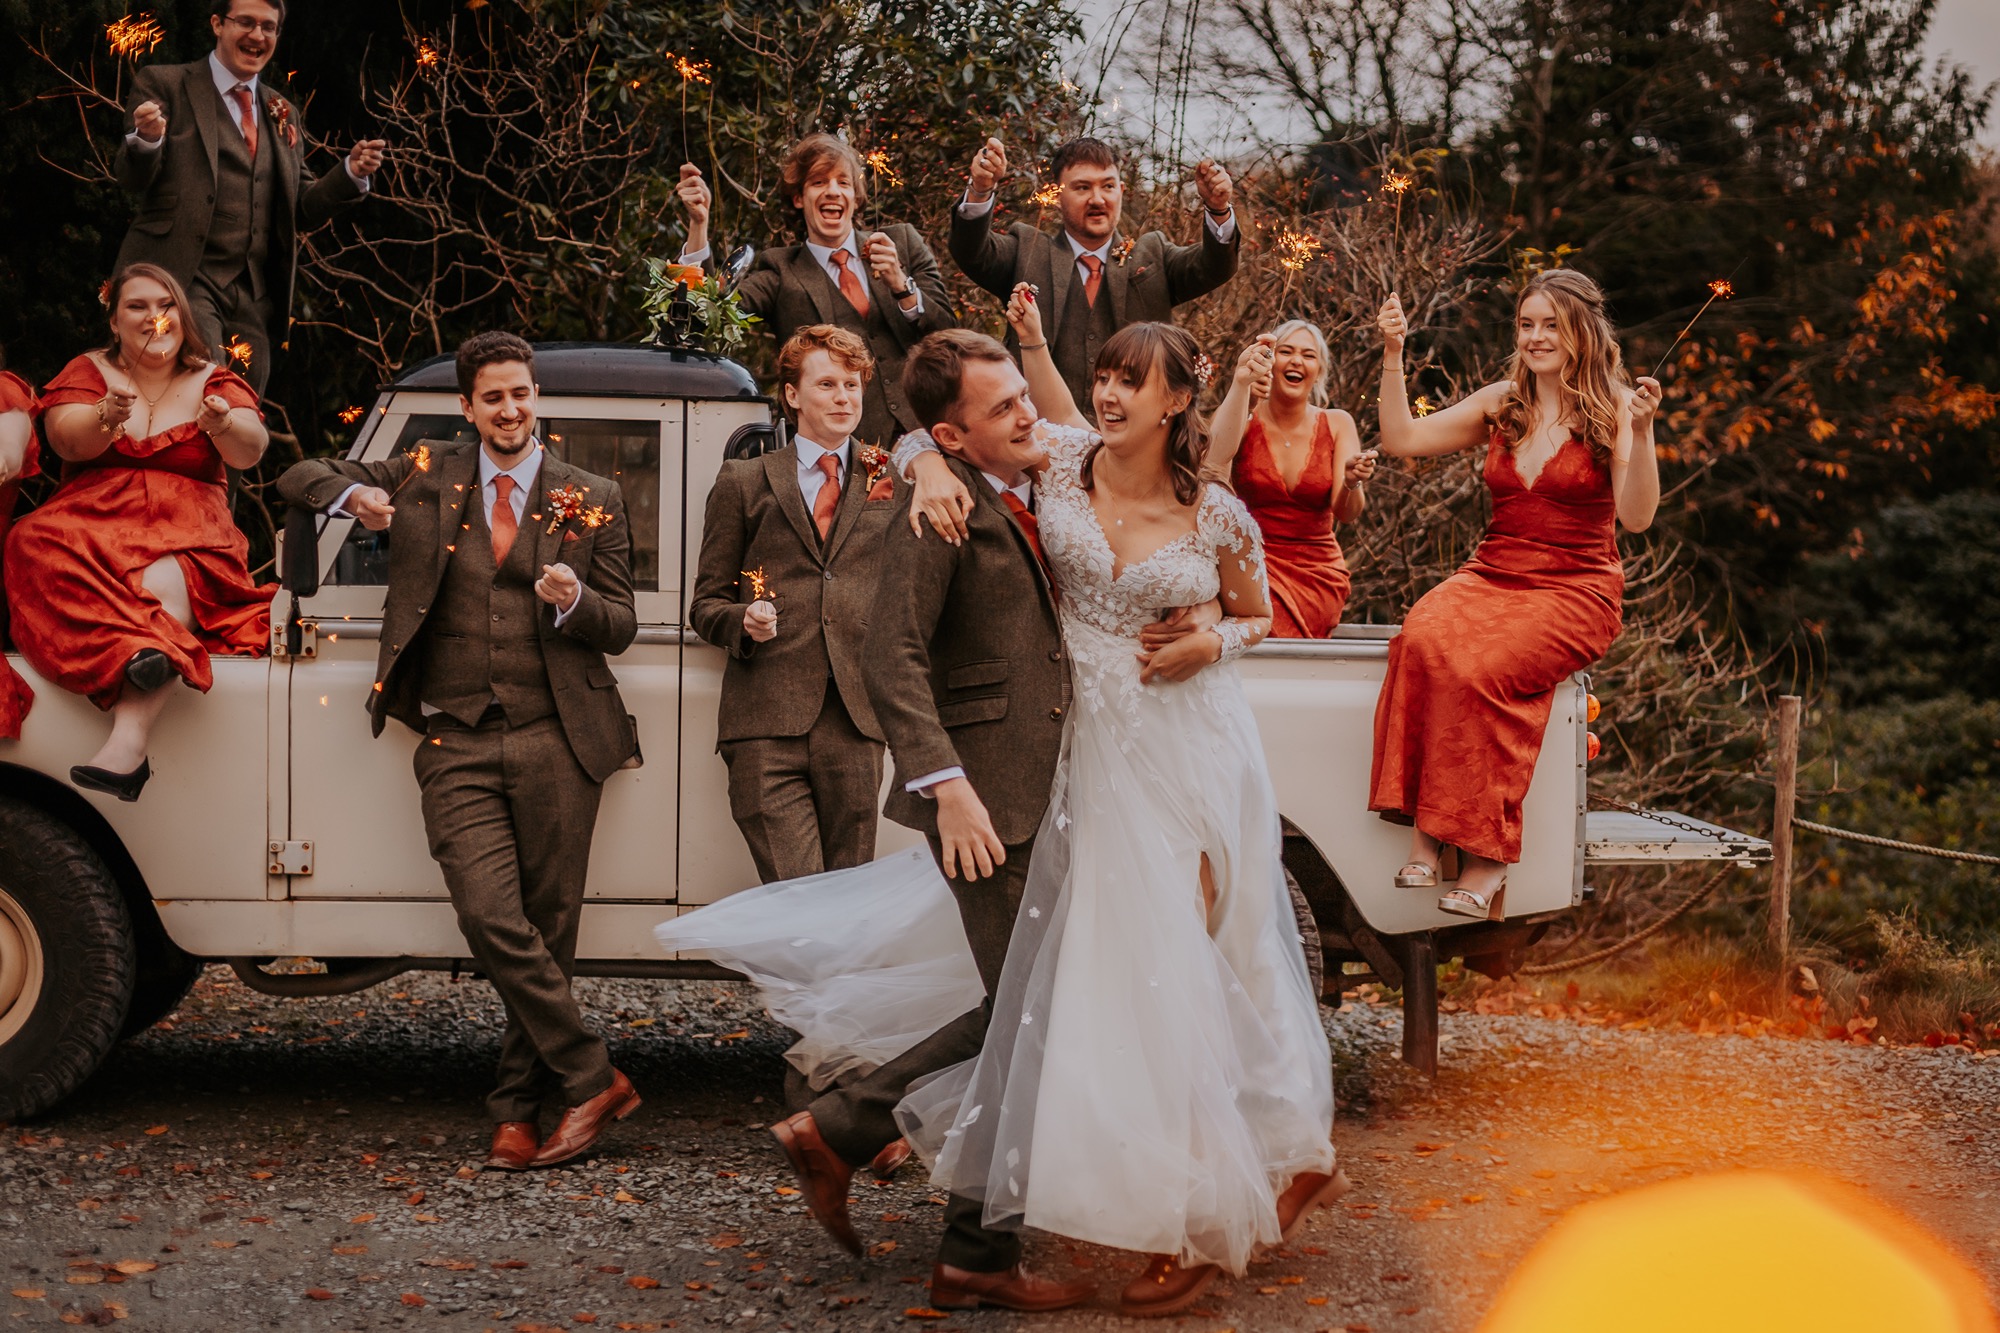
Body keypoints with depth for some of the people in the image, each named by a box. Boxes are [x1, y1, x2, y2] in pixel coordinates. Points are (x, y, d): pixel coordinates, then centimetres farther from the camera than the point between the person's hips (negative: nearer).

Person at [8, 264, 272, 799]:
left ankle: (127, 740, -54)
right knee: (42, 549, -34)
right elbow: (66, 439, -5)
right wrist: (106, 419, -29)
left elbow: (251, 451, -4)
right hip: (92, 523, 1)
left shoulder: (213, 382, 16)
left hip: (188, 537, -1)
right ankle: (144, 655, -54)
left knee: (161, 583, -36)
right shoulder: (89, 371, 16)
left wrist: (225, 425, -28)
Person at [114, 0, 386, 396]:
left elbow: (301, 210, 18)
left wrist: (352, 172, 0)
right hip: (183, 277, -5)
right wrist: (146, 139, -25)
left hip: (254, 298, 5)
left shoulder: (283, 115, 19)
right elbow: (131, 179, -2)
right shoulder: (163, 85, 5)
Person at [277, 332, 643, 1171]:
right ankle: (591, 1079, -7)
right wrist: (351, 495, -5)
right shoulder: (425, 480, 12)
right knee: (491, 919, -15)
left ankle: (518, 1111, 9)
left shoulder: (591, 501, 9)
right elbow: (300, 478, 17)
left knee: (548, 931, 0)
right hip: (456, 746, 0)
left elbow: (621, 629, 9)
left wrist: (574, 602, -13)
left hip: (554, 740, 0)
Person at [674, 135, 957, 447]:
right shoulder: (780, 270, 11)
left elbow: (949, 335, 11)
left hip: (922, 430, 1)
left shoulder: (904, 242, 15)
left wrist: (902, 287, -6)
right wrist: (699, 223, -12)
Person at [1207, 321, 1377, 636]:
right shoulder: (1243, 417, -1)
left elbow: (1346, 513, -6)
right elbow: (1217, 460, -25)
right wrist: (1242, 382, -30)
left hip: (1318, 573, 1)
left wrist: (1351, 483, -29)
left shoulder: (1337, 424, 4)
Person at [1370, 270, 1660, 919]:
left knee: (1481, 670, -33)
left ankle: (1487, 853, -27)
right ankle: (1421, 831, -32)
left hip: (1576, 587, -4)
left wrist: (1641, 433, -24)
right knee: (1423, 640, -31)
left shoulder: (1614, 409, 1)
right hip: (1492, 574, 4)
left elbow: (1636, 516, -11)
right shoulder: (1501, 403, 15)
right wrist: (1392, 355, 5)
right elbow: (1402, 440, 12)